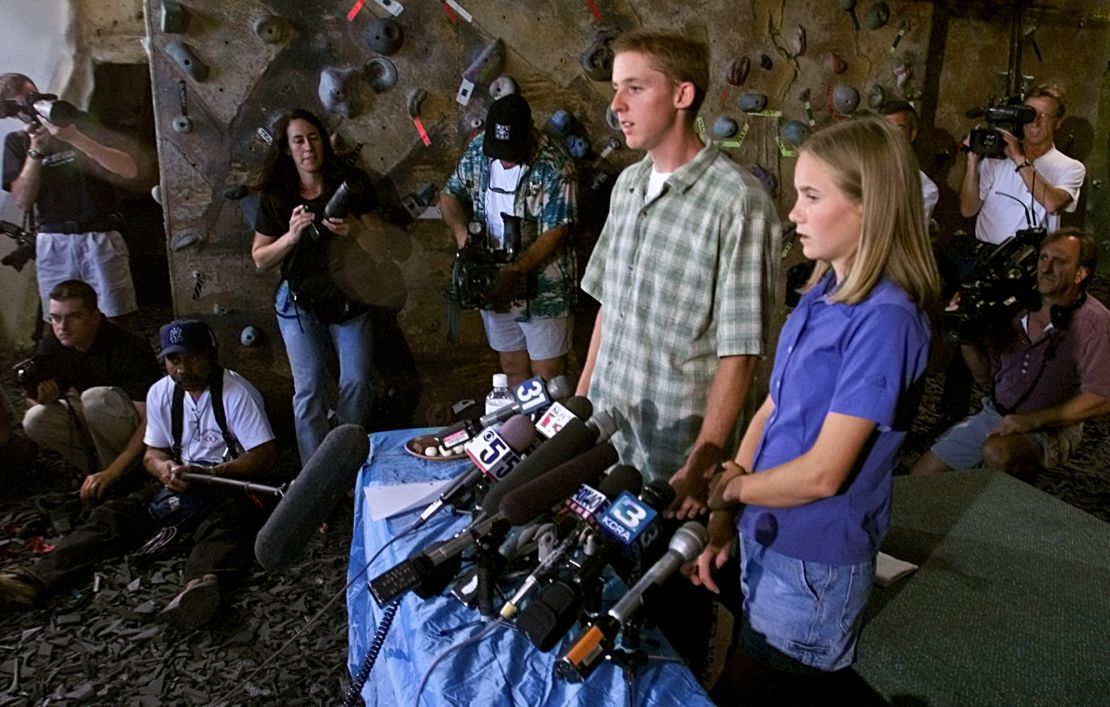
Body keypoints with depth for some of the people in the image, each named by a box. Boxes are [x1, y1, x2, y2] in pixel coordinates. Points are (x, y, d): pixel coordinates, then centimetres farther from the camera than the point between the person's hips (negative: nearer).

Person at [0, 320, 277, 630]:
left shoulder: (237, 393, -13)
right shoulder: (160, 392, 6)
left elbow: (266, 456, -17)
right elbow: (152, 453, 13)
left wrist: (208, 473, -27)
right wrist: (164, 467, -13)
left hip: (231, 480, -6)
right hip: (180, 482, 6)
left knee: (226, 523, -39)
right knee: (114, 515, -15)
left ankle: (201, 586, -68)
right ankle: (34, 581, -31)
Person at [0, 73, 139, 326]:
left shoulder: (80, 123, 8)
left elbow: (129, 170, -6)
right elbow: (23, 201, 1)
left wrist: (75, 138, -14)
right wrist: (35, 151, -7)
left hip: (101, 238, -2)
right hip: (54, 244, 2)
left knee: (116, 325, -9)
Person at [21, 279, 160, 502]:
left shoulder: (129, 349, -27)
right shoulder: (52, 345, -7)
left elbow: (151, 420, -30)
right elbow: (32, 400, 2)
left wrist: (112, 472, -38)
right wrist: (42, 394, -23)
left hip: (135, 432, -6)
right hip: (89, 424, 6)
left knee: (96, 398, -33)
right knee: (36, 420, -19)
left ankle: (121, 475, -14)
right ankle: (100, 473, -4)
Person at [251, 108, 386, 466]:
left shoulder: (352, 184, -4)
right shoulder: (276, 197, -2)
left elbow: (381, 245, -6)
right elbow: (260, 259, 0)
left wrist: (355, 229, -27)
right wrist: (291, 236, -18)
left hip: (350, 300, 0)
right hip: (300, 305, 0)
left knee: (357, 382, -2)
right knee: (309, 390, -1)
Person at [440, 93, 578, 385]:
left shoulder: (554, 166, -19)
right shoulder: (478, 149, -2)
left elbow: (555, 232, -21)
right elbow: (450, 194, 8)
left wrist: (514, 271, -29)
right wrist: (460, 228, -13)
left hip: (541, 287, -5)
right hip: (492, 281, 5)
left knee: (548, 375, 3)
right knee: (512, 366, 19)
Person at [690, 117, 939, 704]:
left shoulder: (884, 319, -23)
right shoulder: (822, 295, 2)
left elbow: (823, 472, -24)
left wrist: (730, 488, -8)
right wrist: (724, 514, -1)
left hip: (813, 567, -8)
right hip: (764, 541, 8)